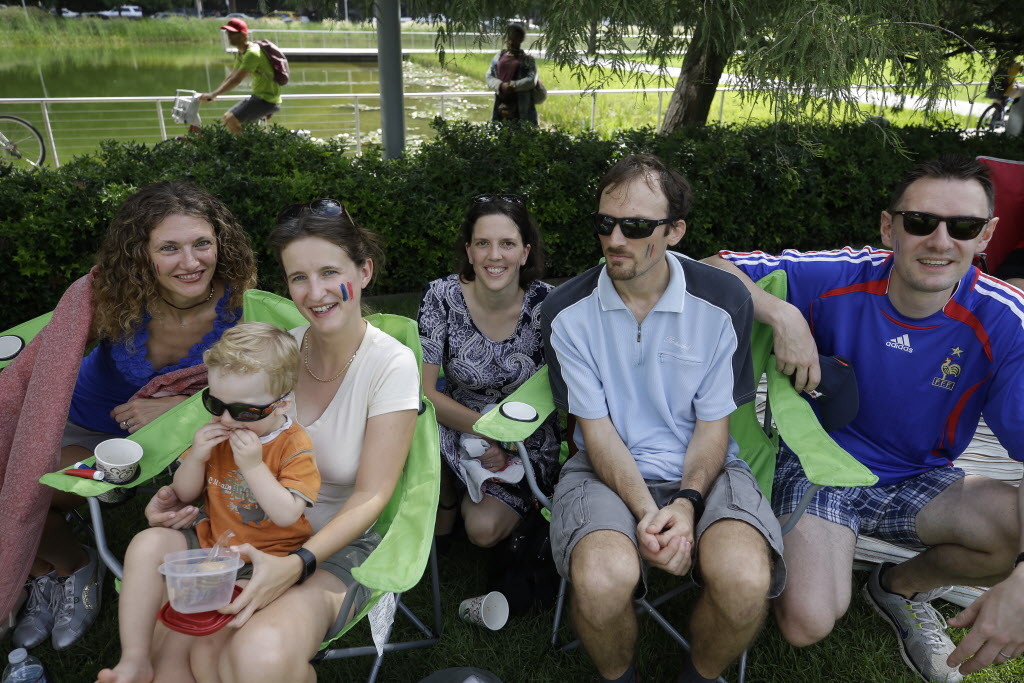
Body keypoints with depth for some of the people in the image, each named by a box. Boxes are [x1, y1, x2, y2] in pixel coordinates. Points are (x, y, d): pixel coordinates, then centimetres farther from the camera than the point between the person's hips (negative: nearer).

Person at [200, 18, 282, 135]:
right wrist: (213, 94, 10)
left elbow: (237, 80, -26)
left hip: (268, 100, -10)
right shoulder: (241, 53, 12)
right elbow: (231, 76, 18)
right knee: (226, 117, 14)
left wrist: (214, 94, -25)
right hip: (259, 96, 10)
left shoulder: (253, 53, -20)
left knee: (231, 121, -21)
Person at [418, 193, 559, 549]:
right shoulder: (441, 296, -15)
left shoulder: (547, 303, -16)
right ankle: (447, 495, 3)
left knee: (484, 529, -22)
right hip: (455, 428, 1)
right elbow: (424, 390, -13)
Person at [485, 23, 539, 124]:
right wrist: (501, 85, -12)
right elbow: (489, 77, 9)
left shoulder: (528, 60, 7)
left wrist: (513, 85, -17)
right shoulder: (498, 57, 16)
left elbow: (532, 80, -5)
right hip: (501, 104, 2)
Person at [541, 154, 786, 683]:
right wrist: (645, 510, -19)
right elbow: (596, 427, -5)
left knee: (745, 581, -29)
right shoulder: (568, 313, -5)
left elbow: (714, 424, 0)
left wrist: (687, 501, -18)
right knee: (603, 579, -32)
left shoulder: (722, 302, -4)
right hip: (607, 470, 0)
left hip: (702, 468, 1)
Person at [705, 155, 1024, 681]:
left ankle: (903, 586, 8)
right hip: (817, 465, -2)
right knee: (807, 624, -24)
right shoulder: (838, 278, -16)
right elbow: (713, 269, -14)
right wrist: (783, 314, -32)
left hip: (918, 481, 3)